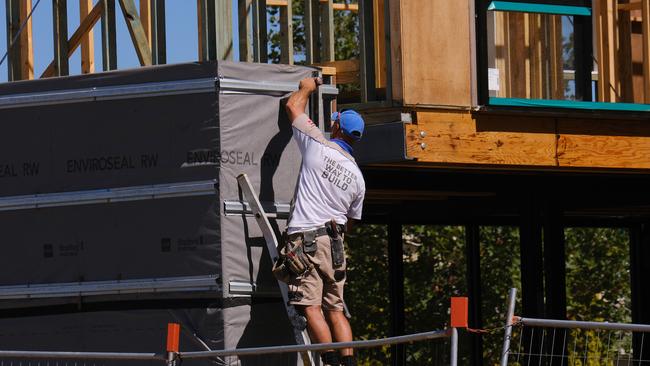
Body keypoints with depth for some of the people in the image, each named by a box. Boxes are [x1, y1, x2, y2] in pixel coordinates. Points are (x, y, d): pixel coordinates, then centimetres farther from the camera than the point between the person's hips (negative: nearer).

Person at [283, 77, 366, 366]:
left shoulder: (318, 147, -1)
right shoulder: (356, 176, 14)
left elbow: (293, 106, 12)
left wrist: (306, 87, 31)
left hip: (306, 237, -6)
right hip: (335, 242, 6)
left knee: (311, 306, -11)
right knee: (335, 309, 9)